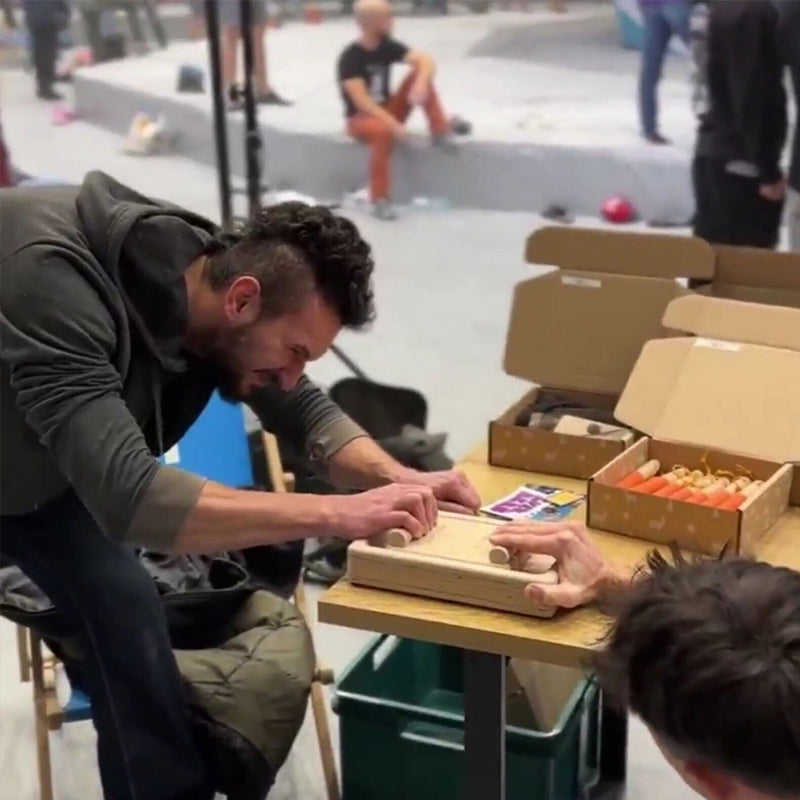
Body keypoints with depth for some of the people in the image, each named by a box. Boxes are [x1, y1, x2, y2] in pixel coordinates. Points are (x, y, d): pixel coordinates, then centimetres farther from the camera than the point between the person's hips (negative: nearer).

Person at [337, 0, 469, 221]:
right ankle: (379, 200, -34)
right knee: (383, 130, -41)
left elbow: (426, 61, -14)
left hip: (387, 112, 6)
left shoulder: (388, 46, -4)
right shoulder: (350, 58, -20)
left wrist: (421, 84, -36)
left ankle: (441, 131, -13)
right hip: (361, 118, -6)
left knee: (419, 74, -13)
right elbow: (361, 101, -28)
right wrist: (393, 123, -38)